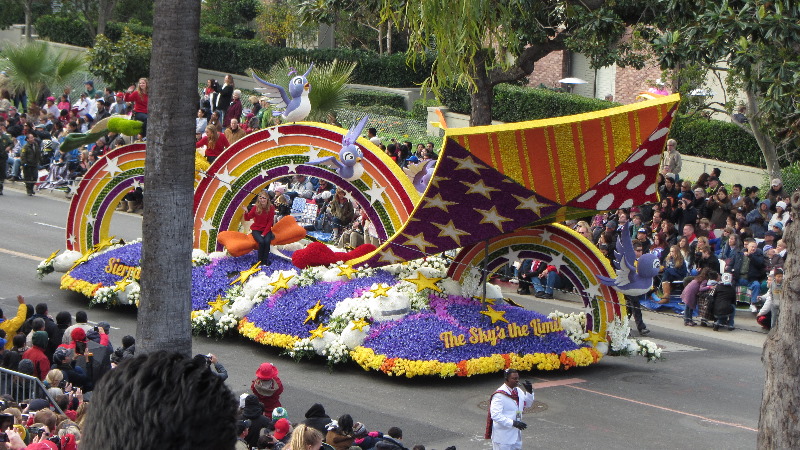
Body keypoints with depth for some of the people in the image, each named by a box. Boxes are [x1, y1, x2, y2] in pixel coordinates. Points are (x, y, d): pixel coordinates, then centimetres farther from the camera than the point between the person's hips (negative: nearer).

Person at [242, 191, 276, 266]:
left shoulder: (271, 208, -8)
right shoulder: (256, 207, -8)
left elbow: (270, 222, -6)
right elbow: (247, 218, -7)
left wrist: (264, 233, -13)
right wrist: (246, 212, -29)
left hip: (266, 230, 1)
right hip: (256, 229, -1)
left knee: (267, 241, -28)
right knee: (261, 242, -28)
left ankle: (265, 261, -16)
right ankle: (260, 261, -14)